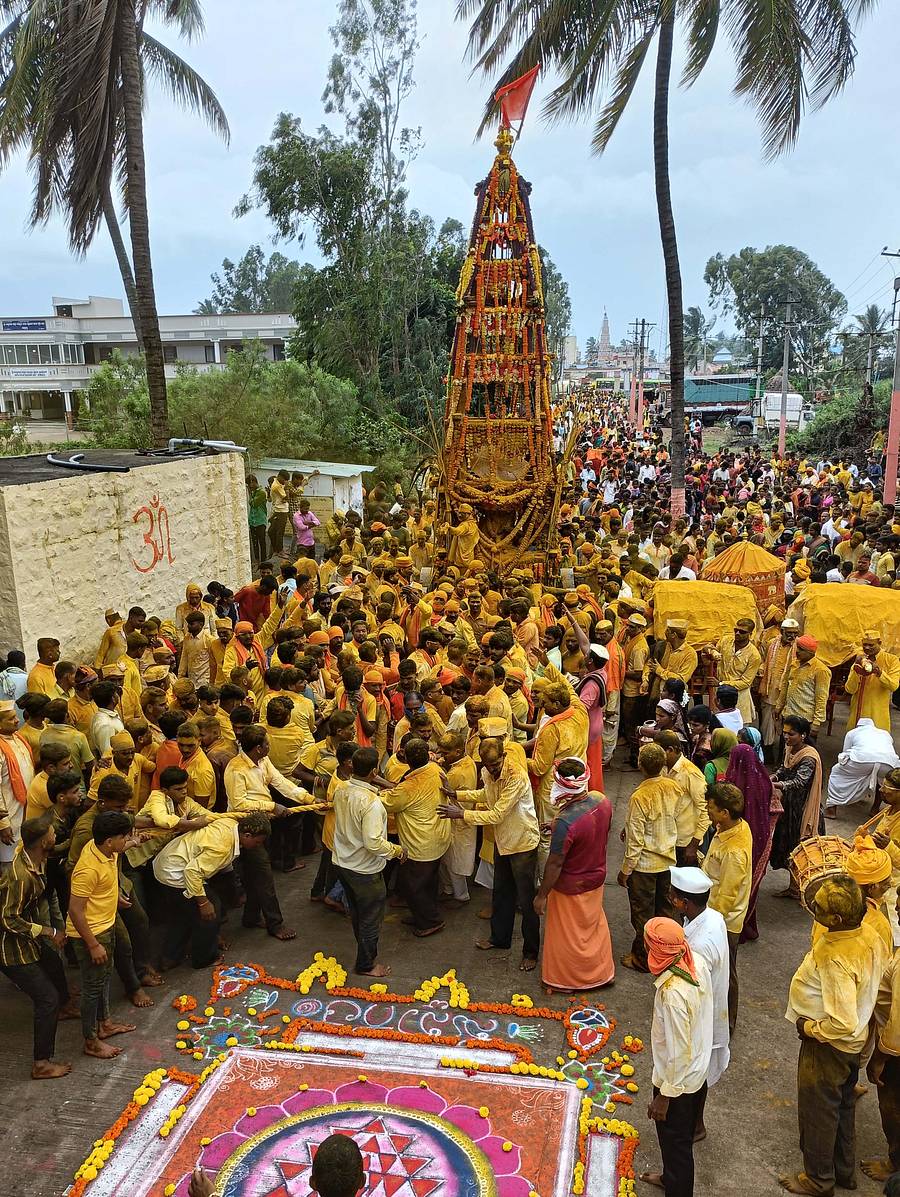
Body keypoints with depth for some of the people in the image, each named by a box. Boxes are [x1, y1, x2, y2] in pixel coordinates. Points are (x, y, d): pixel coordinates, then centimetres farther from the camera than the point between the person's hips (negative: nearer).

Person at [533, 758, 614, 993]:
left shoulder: (565, 822, -37)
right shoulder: (601, 800, -16)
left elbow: (555, 863, -27)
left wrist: (541, 895, -13)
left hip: (571, 887, -6)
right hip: (597, 877, 6)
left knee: (567, 933, 17)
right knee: (596, 924, 28)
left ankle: (564, 982, 39)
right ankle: (602, 973, 47)